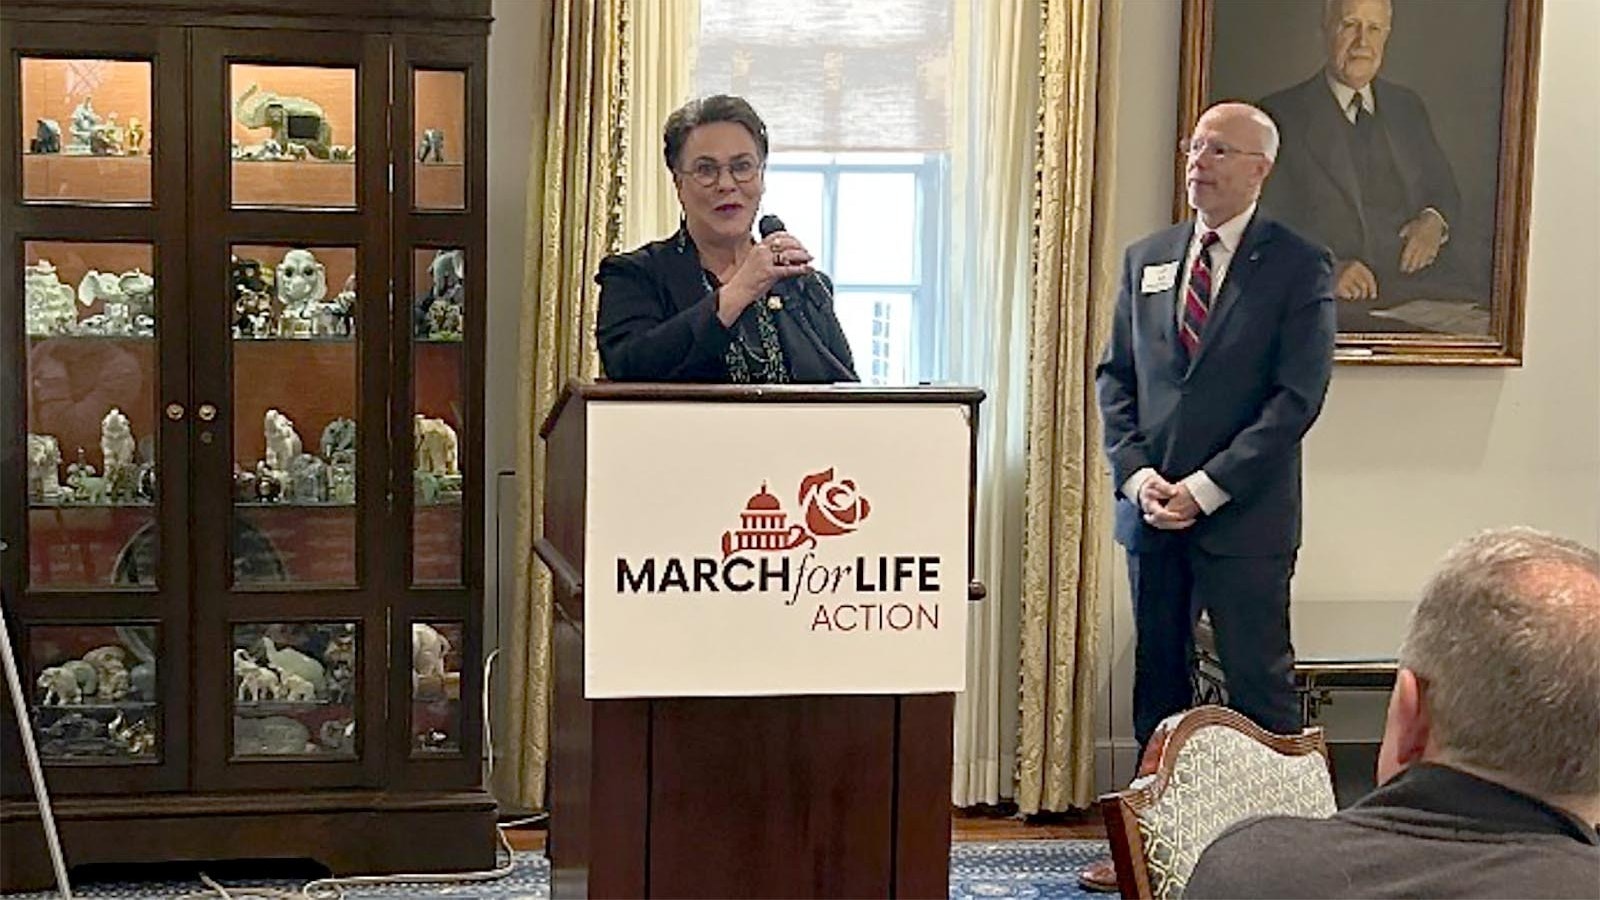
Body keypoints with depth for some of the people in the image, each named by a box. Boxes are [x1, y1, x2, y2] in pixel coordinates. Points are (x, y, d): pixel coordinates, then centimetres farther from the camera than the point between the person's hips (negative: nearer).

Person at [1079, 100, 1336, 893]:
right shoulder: (1146, 259, 12)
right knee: (1157, 683, 11)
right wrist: (1136, 474, -4)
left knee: (1259, 687, 0)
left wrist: (1205, 488, -14)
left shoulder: (1300, 267, -4)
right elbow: (1114, 376, 12)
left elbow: (1298, 397, -10)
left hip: (1244, 519, -5)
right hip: (1152, 511, 5)